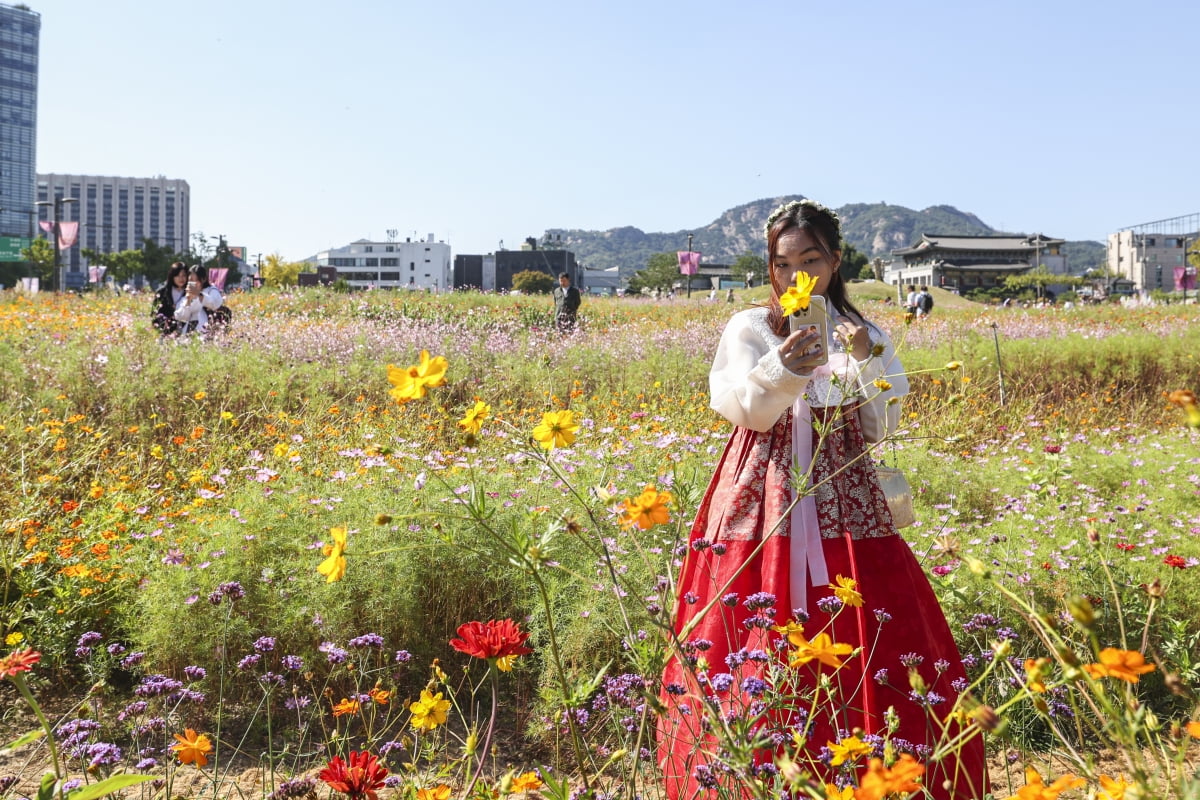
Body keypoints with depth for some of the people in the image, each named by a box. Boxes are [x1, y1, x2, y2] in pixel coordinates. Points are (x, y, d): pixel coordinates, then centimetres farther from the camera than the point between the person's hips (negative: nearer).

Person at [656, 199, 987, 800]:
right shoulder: (749, 329, 6)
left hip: (845, 503, 2)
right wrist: (781, 369, -30)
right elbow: (747, 409, -11)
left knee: (859, 641, -3)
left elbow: (881, 427, 4)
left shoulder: (864, 335, 11)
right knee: (759, 642, -5)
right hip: (763, 504, -1)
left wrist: (868, 362, -11)